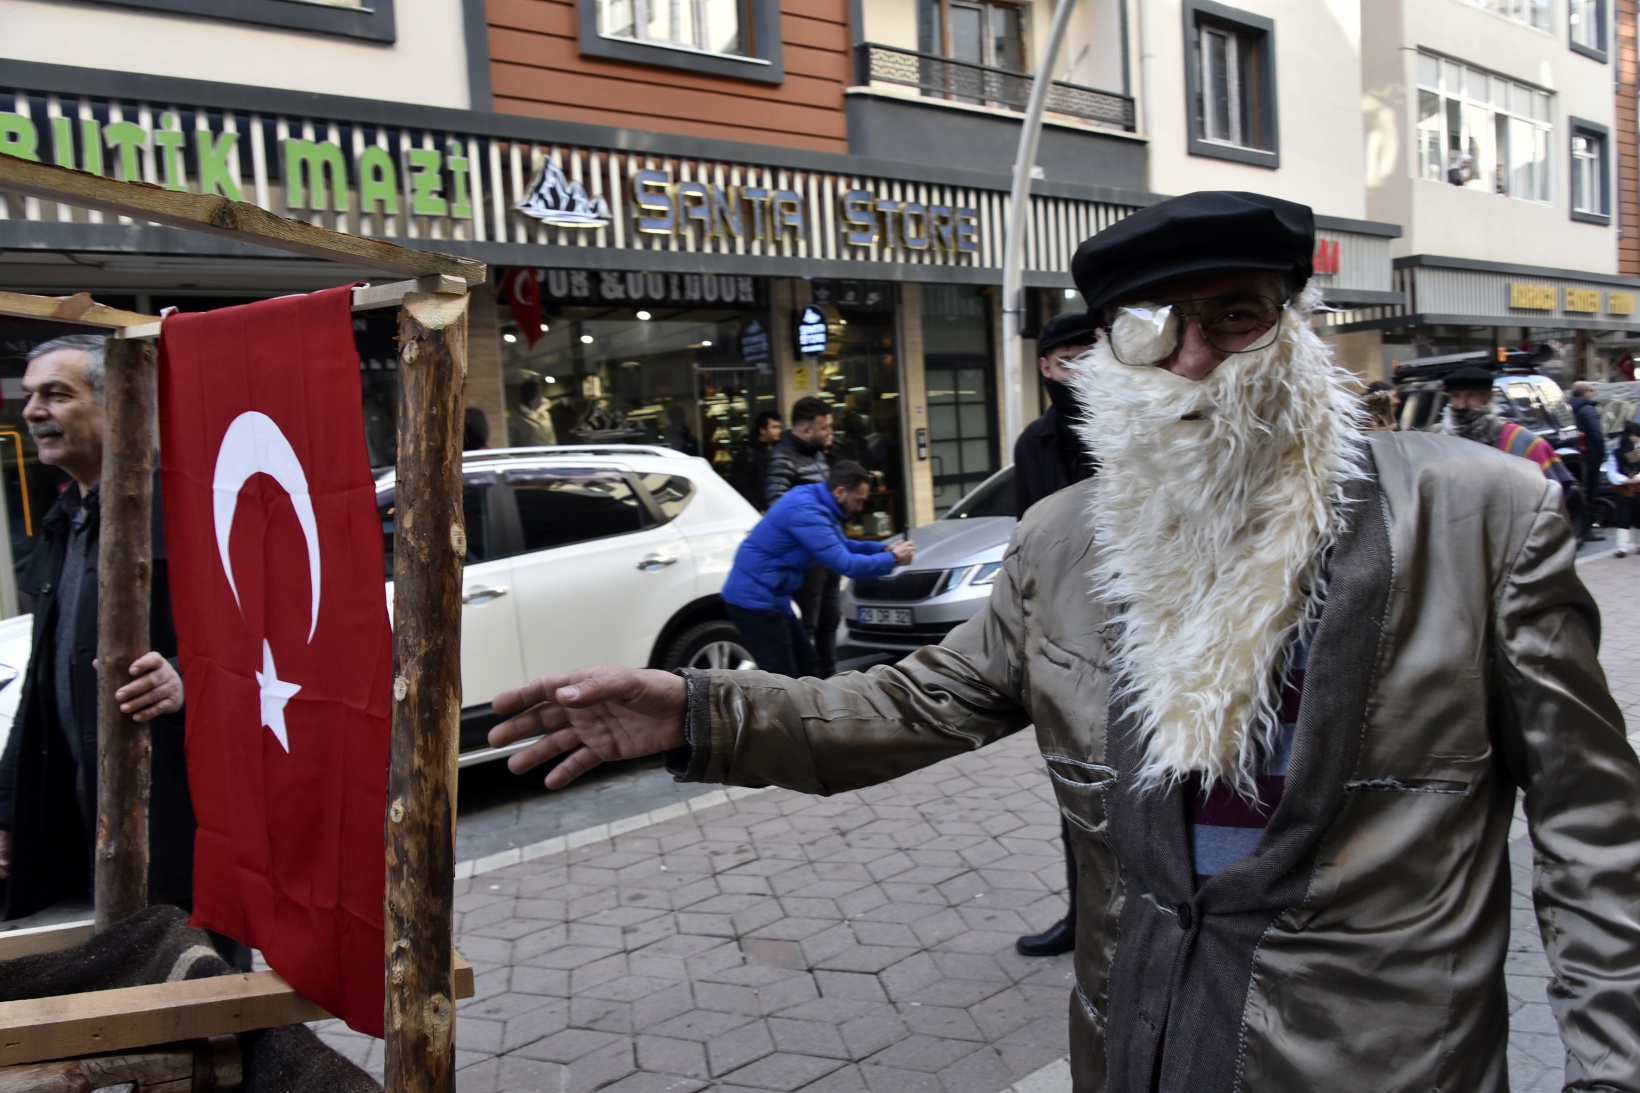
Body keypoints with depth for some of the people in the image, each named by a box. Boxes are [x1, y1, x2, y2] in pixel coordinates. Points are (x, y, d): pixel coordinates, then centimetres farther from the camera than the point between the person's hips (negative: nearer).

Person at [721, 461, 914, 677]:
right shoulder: (806, 512, -23)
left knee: (808, 665, 16)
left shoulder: (815, 503, 8)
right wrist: (893, 559, -11)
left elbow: (842, 546, 21)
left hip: (769, 598, 11)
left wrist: (884, 549, 8)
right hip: (755, 599, -11)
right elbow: (845, 564, -24)